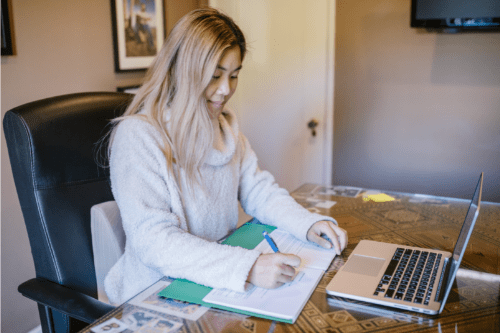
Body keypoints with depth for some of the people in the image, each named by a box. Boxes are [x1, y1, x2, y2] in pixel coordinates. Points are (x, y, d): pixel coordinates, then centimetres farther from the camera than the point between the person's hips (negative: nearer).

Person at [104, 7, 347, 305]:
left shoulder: (225, 125, 7)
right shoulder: (137, 136, -19)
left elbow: (257, 189, 9)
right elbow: (153, 241, -25)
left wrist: (309, 223, -9)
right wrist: (246, 267, -35)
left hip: (222, 281, 6)